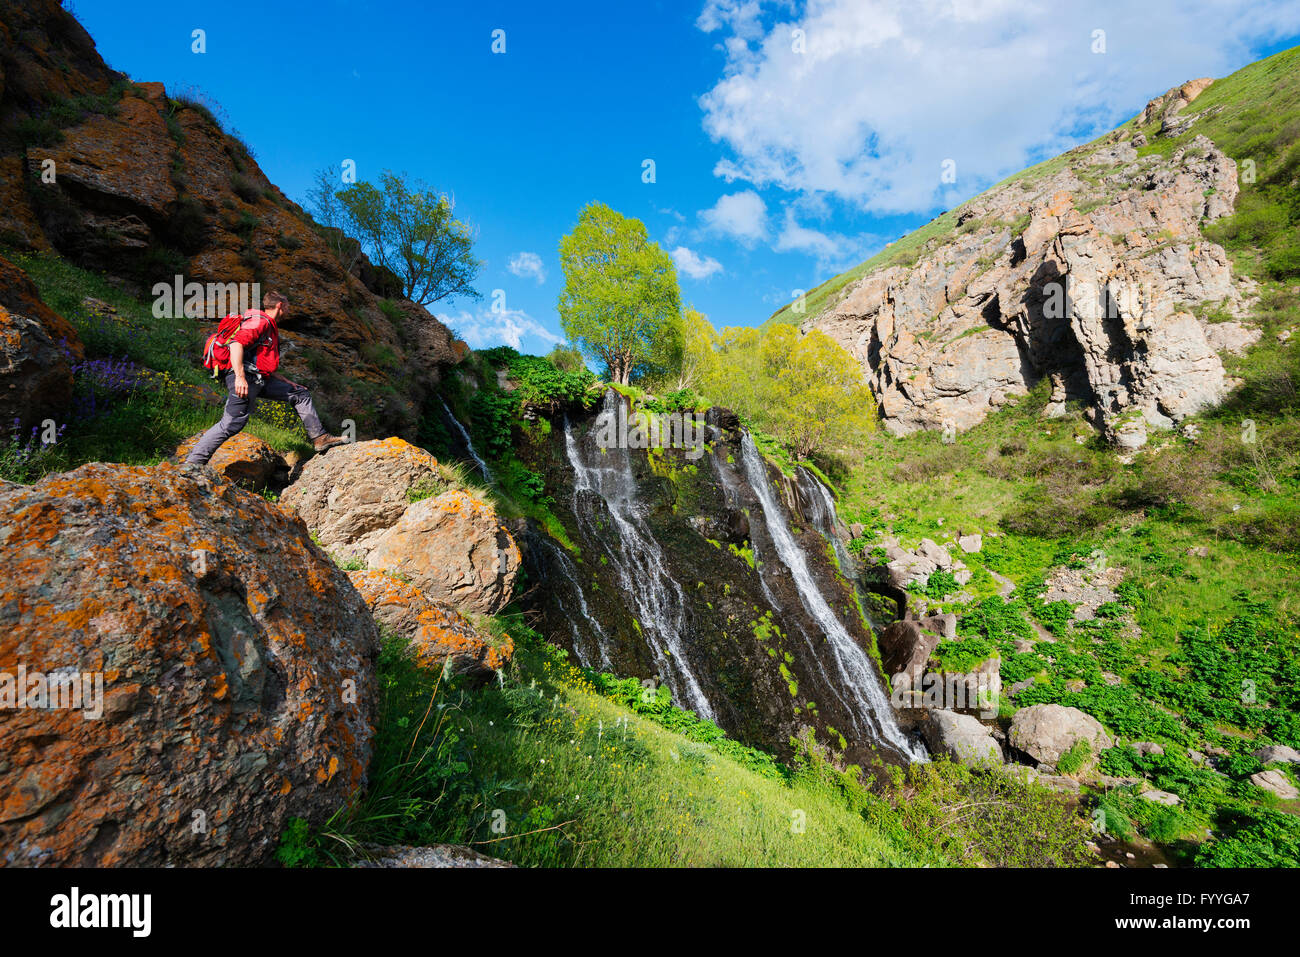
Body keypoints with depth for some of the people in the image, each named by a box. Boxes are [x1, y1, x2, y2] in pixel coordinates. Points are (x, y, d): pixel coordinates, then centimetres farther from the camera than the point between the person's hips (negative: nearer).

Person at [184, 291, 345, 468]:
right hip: (245, 379, -10)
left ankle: (319, 438, 9)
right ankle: (193, 463, -10)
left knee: (300, 394, 11)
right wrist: (240, 377, -29)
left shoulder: (270, 327, 26)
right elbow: (236, 343, -22)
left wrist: (287, 382, 25)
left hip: (260, 381, 10)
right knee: (232, 424, -16)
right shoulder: (260, 321, -6)